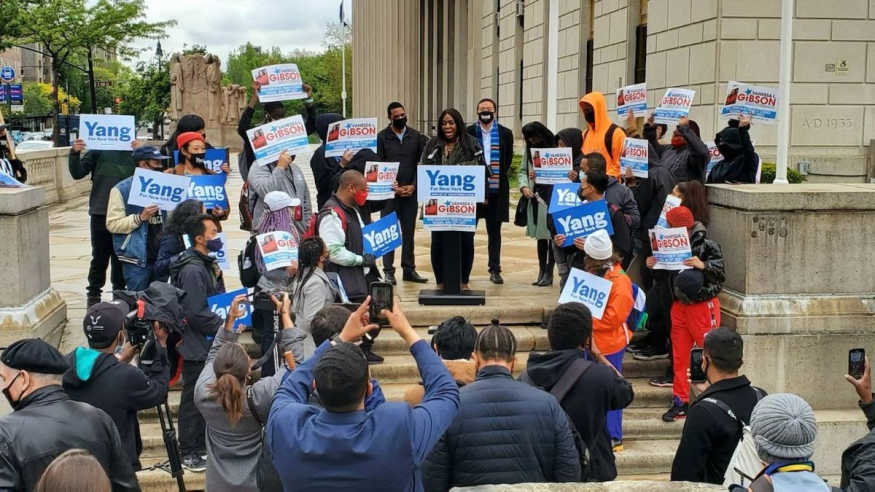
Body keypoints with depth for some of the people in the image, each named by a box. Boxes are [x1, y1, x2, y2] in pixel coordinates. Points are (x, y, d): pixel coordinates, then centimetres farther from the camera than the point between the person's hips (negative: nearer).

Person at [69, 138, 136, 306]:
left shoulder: (131, 152, 5)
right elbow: (77, 173, -3)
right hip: (101, 212, -1)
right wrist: (75, 153, -19)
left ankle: (119, 293, 21)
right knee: (100, 256, 6)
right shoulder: (97, 151, 0)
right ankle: (93, 293, 17)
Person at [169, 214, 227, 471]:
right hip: (196, 346, -10)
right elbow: (197, 314, -25)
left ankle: (202, 445, 32)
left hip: (208, 344, 10)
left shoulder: (206, 264, 10)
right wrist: (224, 327, -18)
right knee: (194, 398, 1)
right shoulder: (192, 270, -23)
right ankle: (189, 452, 12)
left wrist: (217, 276, 5)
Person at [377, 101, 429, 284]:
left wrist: (413, 186, -5)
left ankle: (409, 269, 15)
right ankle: (388, 271, 1)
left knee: (409, 231, 8)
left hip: (411, 192, 3)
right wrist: (392, 186, -10)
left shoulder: (417, 137, 8)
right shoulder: (381, 137, 1)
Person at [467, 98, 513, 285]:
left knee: (494, 230, 8)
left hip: (496, 190, 1)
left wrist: (498, 178, 1)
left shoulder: (505, 134, 6)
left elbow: (508, 161, 10)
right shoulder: (468, 133, 2)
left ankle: (495, 270, 14)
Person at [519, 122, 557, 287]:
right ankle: (542, 271, 19)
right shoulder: (530, 149, 13)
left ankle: (549, 273, 5)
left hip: (553, 197, -6)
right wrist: (524, 186, -1)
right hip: (536, 197, 6)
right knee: (540, 236, 11)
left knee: (552, 234, -3)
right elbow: (523, 170, 16)